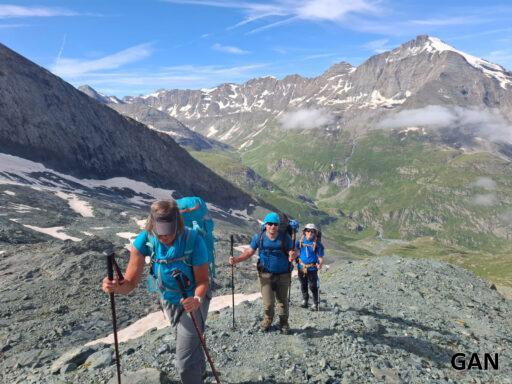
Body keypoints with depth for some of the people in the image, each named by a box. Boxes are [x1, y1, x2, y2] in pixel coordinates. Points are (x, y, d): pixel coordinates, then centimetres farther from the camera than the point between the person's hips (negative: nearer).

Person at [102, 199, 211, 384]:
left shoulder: (193, 240, -34)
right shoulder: (145, 239, -26)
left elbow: (202, 280, -25)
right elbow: (130, 282, -26)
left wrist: (197, 299, -46)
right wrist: (116, 286, -48)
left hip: (192, 301, -4)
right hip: (168, 300, 5)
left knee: (184, 362, -6)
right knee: (191, 343, 31)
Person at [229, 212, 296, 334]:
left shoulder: (285, 237, -6)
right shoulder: (259, 237, -6)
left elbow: (291, 253, -6)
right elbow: (249, 252, -5)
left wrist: (292, 256, -30)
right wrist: (236, 260, -20)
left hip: (283, 275, 1)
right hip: (266, 275, -1)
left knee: (282, 301, 14)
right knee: (268, 303, -1)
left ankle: (284, 324, 35)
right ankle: (267, 321, 28)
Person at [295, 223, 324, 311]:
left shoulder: (317, 243, -10)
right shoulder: (300, 241, -1)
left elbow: (320, 256, -7)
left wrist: (320, 264, -24)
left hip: (312, 268, -3)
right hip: (301, 267, 3)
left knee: (313, 286, 2)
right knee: (303, 285, 17)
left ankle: (316, 303, 19)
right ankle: (305, 300, 36)